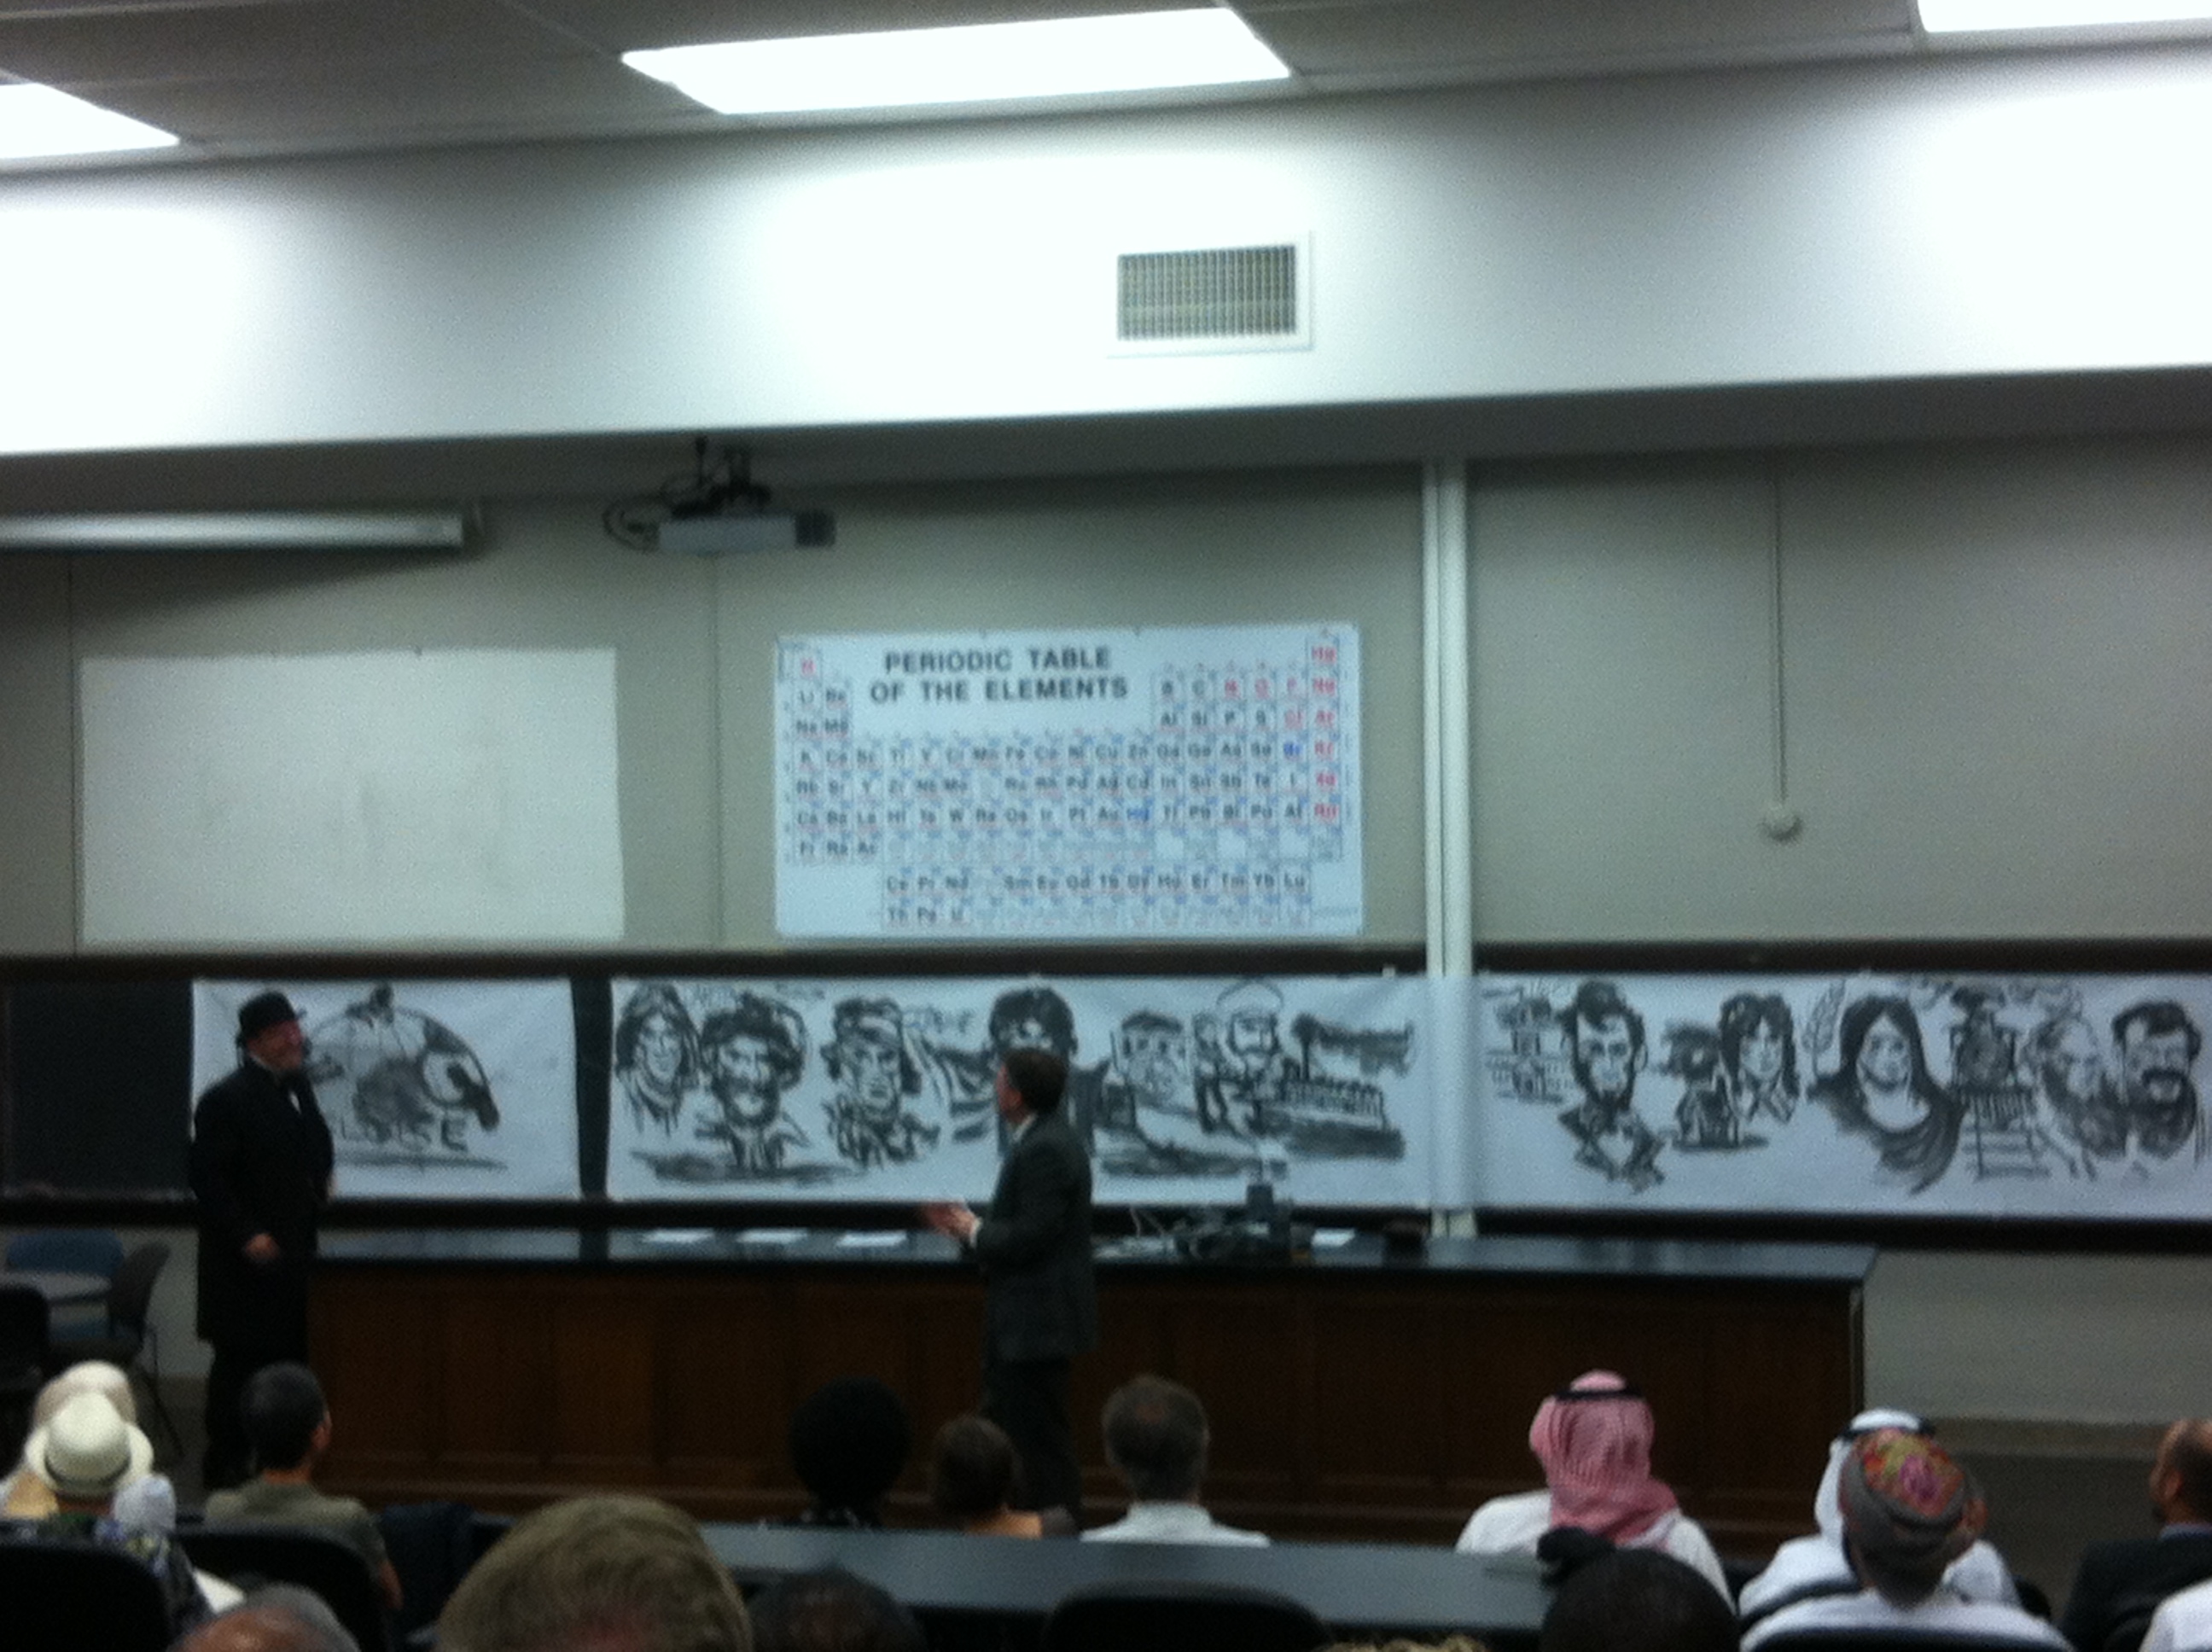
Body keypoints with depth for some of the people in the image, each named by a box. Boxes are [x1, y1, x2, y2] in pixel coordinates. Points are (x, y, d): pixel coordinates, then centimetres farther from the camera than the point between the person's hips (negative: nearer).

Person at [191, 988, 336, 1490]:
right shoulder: (226, 1100, -15)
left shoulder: (298, 1086, 10)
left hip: (294, 1254, 7)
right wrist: (246, 1236, -20)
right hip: (248, 1259, -7)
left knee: (289, 1355, 10)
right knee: (241, 1360, -1)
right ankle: (224, 1465, 9)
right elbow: (208, 1178, -17)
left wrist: (319, 1182, 9)